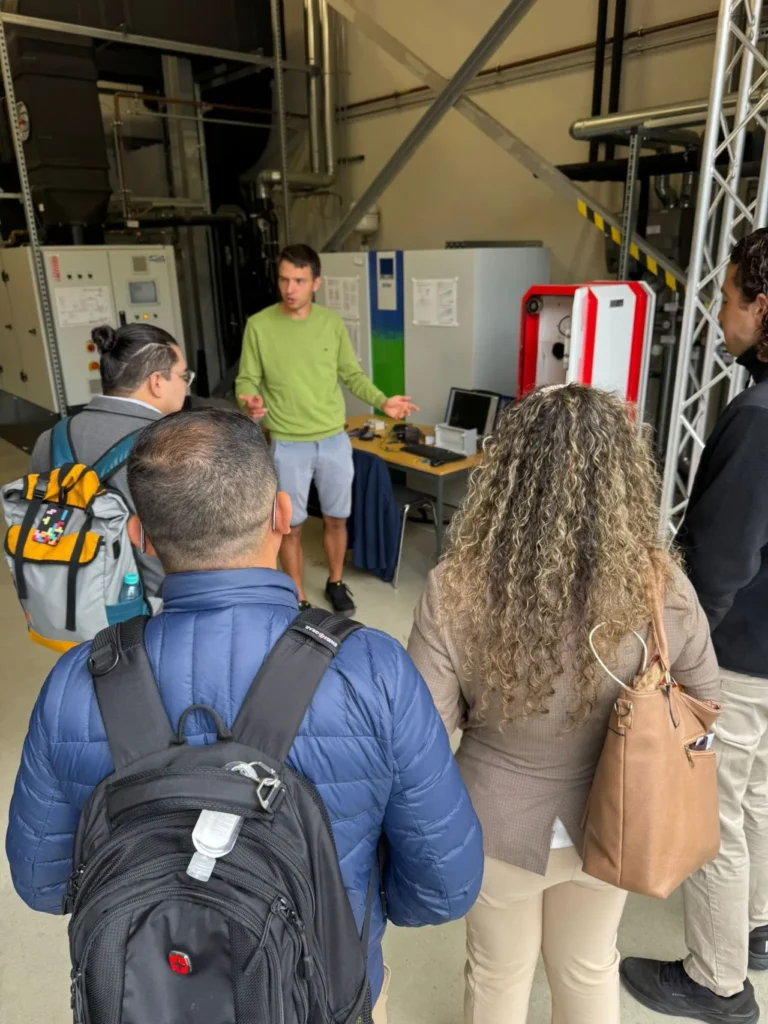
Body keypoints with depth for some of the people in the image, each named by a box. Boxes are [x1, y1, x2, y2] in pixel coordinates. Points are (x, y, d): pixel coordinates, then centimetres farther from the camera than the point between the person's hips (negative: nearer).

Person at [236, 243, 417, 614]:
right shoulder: (259, 325, -8)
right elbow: (247, 380, -4)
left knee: (336, 519, 15)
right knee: (291, 527, 7)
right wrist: (249, 401, -27)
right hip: (288, 445, -2)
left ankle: (336, 583, 38)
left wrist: (382, 401, -9)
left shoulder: (332, 322, 0)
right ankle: (299, 599, 26)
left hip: (335, 440, 3)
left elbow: (352, 375, 6)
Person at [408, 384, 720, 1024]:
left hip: (498, 824, -1)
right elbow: (704, 700, -7)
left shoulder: (455, 591, -30)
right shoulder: (660, 587, -25)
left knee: (498, 972, 28)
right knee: (589, 967, 31)